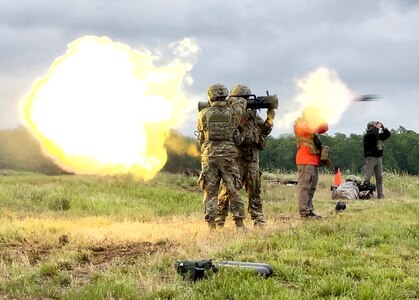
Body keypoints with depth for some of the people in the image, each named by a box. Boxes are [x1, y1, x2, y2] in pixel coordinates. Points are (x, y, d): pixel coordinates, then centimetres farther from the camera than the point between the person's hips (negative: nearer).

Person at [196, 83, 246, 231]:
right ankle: (240, 225, 4)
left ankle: (212, 226, 0)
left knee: (210, 192, 4)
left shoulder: (203, 114, 2)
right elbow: (237, 137, 4)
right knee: (233, 191, 5)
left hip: (209, 156, 0)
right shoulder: (231, 112, 1)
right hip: (228, 155, 0)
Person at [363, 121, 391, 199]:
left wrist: (383, 127, 7)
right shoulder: (367, 135, -7)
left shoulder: (379, 135, 16)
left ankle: (380, 194, 9)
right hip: (370, 157, -7)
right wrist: (377, 128, -11)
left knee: (379, 177, 7)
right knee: (368, 177, -10)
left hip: (379, 157, 7)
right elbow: (374, 134, -25)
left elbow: (388, 134, 20)